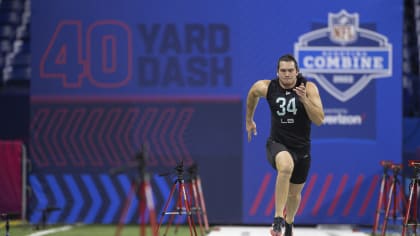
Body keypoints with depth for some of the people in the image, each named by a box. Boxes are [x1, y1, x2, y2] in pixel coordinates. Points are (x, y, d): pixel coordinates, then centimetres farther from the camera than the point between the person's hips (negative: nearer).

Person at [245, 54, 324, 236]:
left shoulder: (309, 88, -11)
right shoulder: (266, 87, -8)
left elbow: (319, 120, -17)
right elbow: (252, 94, 16)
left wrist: (304, 99, -30)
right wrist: (249, 120, 26)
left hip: (301, 148, 2)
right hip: (277, 144, -2)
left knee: (294, 193, 18)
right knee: (286, 166, -38)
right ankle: (278, 218, -34)